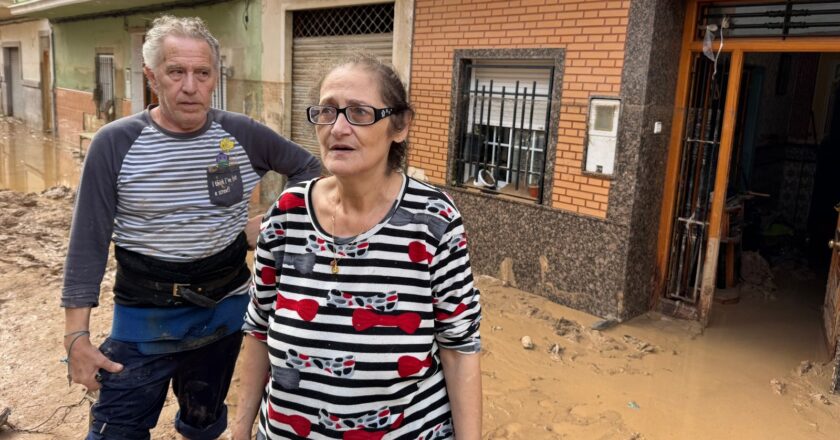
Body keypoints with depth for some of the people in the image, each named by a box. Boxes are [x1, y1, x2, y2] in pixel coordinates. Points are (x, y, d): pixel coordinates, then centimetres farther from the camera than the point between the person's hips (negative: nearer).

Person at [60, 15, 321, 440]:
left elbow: (307, 168, 9)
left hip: (226, 309, 3)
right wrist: (76, 335, -11)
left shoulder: (243, 134, -7)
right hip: (144, 318, -2)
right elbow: (89, 244, -10)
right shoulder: (115, 144, -12)